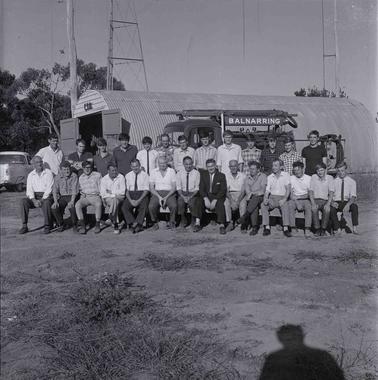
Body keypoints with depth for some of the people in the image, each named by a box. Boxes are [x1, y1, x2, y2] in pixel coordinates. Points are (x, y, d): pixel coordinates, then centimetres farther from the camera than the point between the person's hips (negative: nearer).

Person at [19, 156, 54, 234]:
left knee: (46, 203, -37)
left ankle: (47, 226, -24)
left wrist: (41, 200, -19)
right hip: (34, 196, 4)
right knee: (23, 201, -25)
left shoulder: (48, 173, -1)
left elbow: (49, 189, -9)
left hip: (46, 196, -3)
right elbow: (29, 190, 3)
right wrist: (34, 200, -16)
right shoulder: (31, 175, 10)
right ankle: (24, 226, -23)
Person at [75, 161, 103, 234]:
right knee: (77, 205, -29)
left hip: (95, 196, -3)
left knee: (98, 204, -37)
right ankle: (82, 225, -25)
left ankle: (97, 225, -27)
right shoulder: (81, 177, 19)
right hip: (84, 197, 3)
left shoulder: (97, 175, 10)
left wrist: (98, 193, -7)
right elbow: (80, 189, 20)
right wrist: (82, 193, 0)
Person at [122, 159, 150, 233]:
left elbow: (146, 190, -2)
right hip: (131, 195, 3)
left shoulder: (145, 175, 5)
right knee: (124, 207, -26)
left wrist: (139, 200, -16)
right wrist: (130, 200, -12)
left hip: (142, 195, -3)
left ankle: (137, 224, -28)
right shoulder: (128, 175, 14)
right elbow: (127, 190, 8)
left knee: (143, 207, -33)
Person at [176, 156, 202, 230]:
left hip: (193, 193, -1)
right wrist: (183, 196, -17)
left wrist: (190, 197, -18)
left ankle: (196, 222, -15)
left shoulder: (196, 173, 1)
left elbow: (197, 188, -3)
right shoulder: (179, 174, 6)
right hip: (183, 193, 2)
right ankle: (183, 221, -5)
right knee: (180, 202, -29)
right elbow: (178, 187, 1)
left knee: (192, 202, -32)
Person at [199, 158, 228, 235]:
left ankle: (221, 225, -39)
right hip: (206, 196, 3)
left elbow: (223, 190, -6)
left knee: (220, 204, -33)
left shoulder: (221, 175, 1)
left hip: (218, 197, -2)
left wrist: (215, 200, -20)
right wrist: (205, 199, -17)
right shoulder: (203, 174, 9)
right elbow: (201, 188, 2)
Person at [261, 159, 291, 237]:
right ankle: (267, 228, -24)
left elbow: (288, 188, -4)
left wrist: (284, 199, -20)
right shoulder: (269, 177, 12)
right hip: (272, 198, 3)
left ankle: (286, 229, -35)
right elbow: (267, 190, 8)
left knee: (285, 205, -36)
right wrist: (265, 199, -14)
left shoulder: (286, 175, 4)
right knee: (263, 205, -27)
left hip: (282, 198, -3)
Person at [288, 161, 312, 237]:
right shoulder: (291, 178, 6)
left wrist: (298, 197, -15)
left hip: (305, 199, -1)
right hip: (295, 199, 1)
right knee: (290, 204, -32)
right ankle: (293, 228, -32)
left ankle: (307, 230, -36)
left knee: (308, 206, -34)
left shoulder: (309, 178, 4)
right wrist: (296, 202, -17)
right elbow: (290, 193, 0)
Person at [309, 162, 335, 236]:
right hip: (315, 200, 0)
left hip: (325, 200, 0)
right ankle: (317, 229, -19)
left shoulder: (330, 178, 1)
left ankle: (323, 229, -16)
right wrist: (313, 203, -17)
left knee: (327, 209, -33)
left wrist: (328, 204, -22)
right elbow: (310, 191, -2)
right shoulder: (313, 177, 3)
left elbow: (331, 192, -6)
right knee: (314, 208, -32)